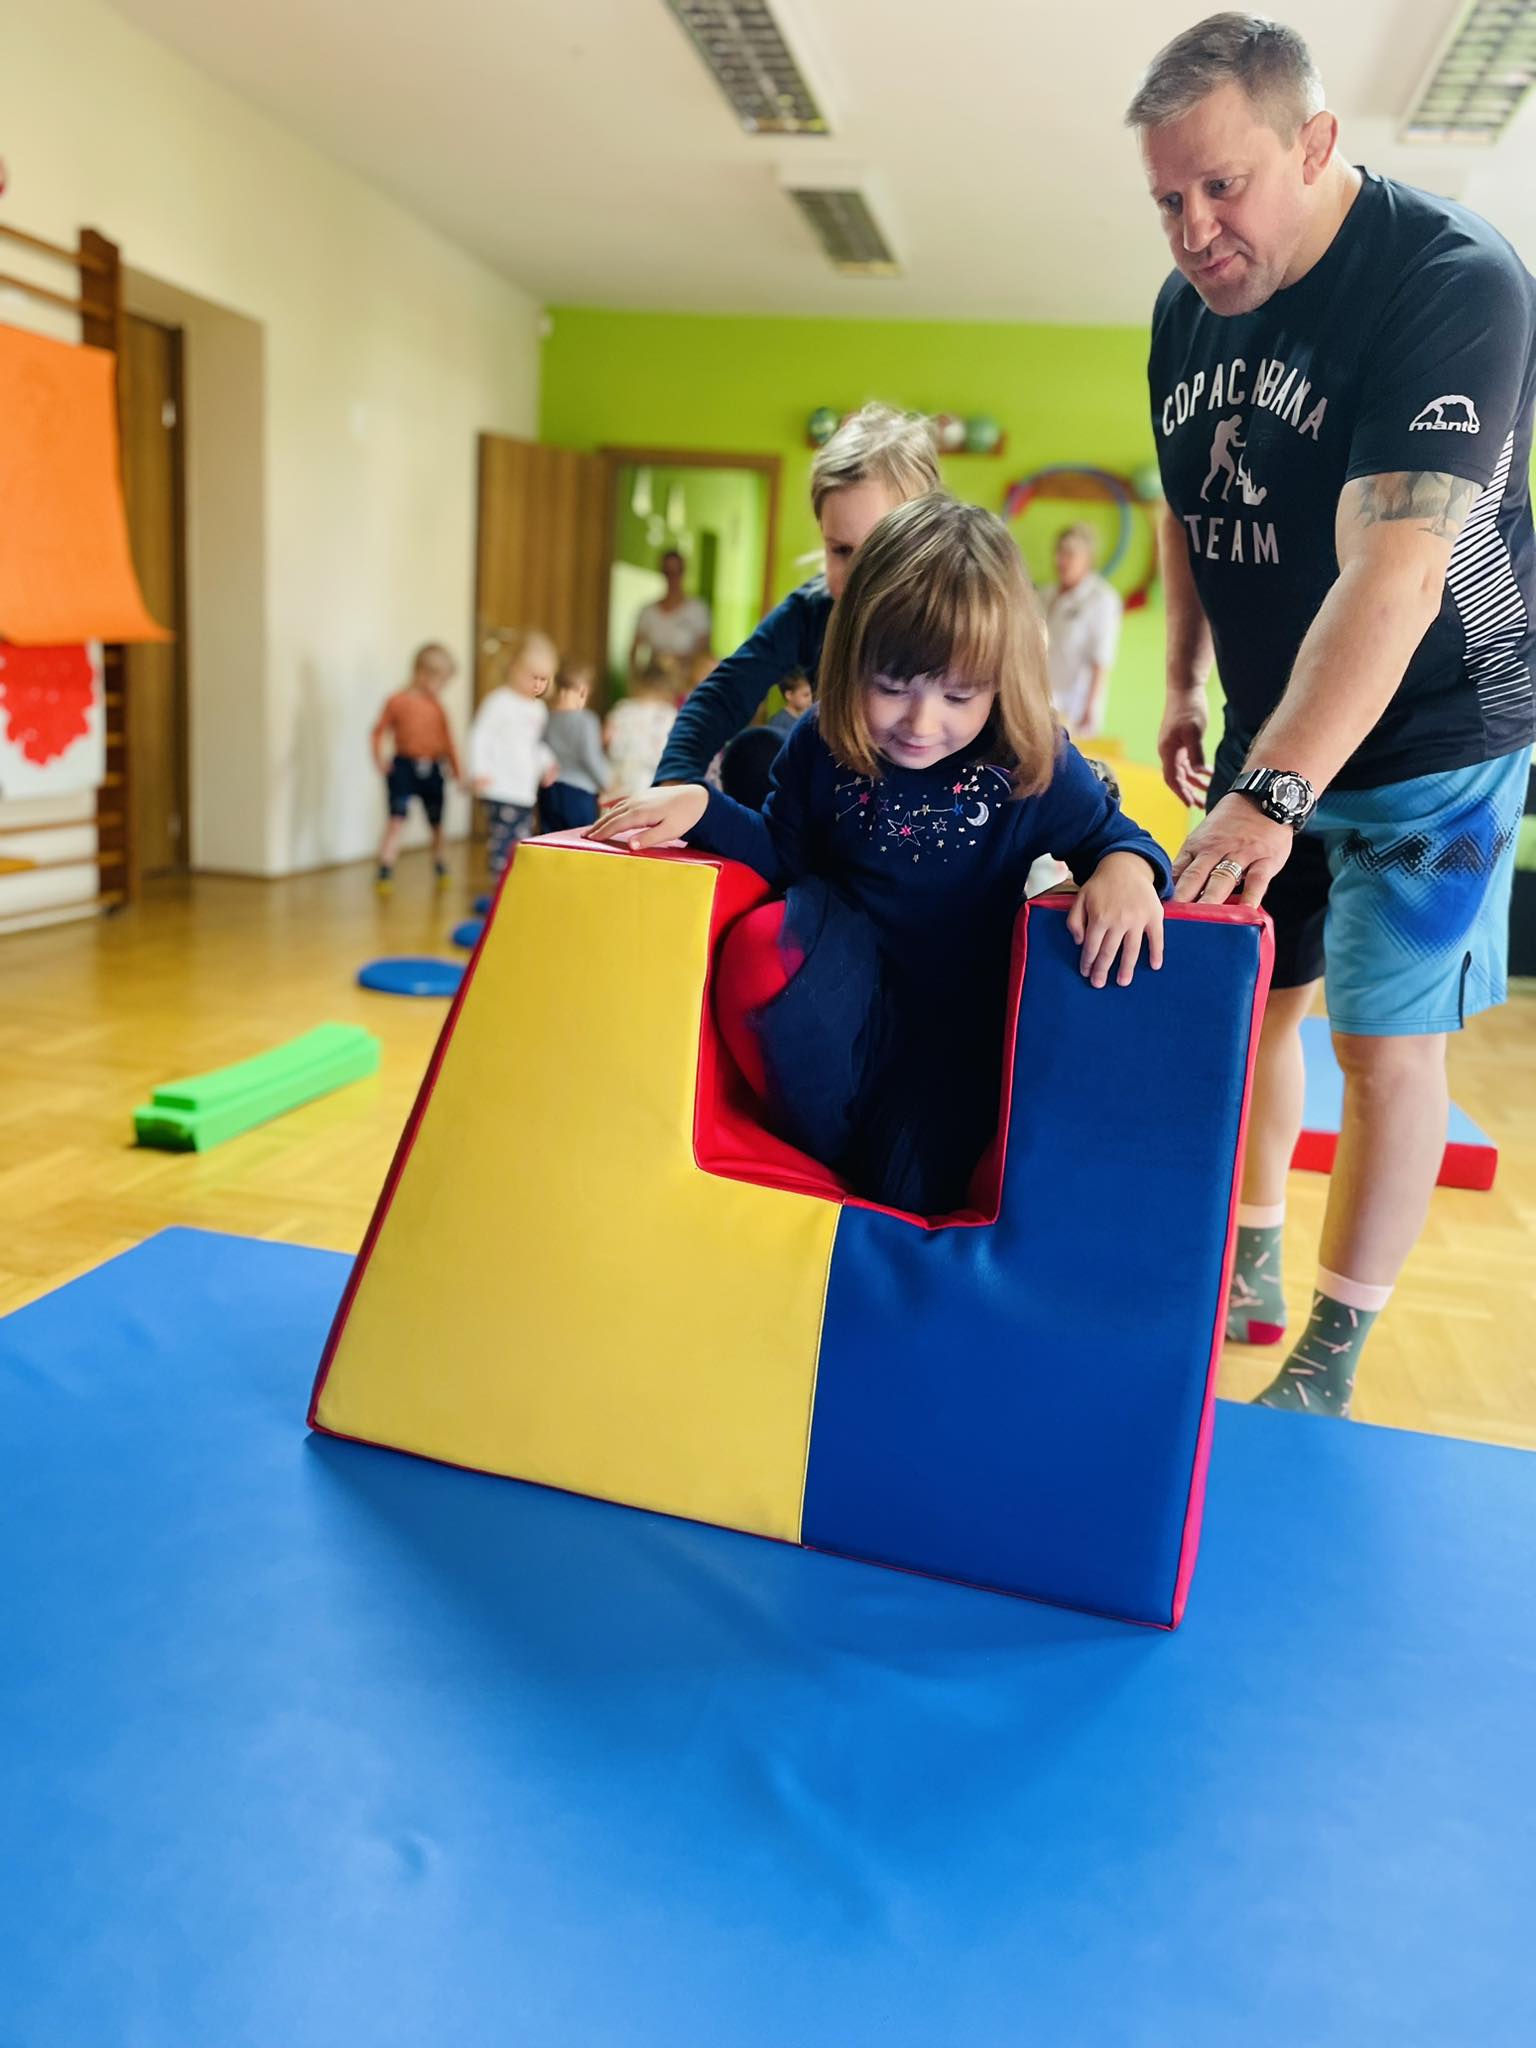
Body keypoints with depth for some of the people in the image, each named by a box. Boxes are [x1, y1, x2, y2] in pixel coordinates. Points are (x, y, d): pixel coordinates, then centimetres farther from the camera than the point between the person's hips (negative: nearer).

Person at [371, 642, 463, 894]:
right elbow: (380, 730, -3)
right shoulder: (397, 701, -5)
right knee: (397, 819, -13)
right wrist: (379, 756, -17)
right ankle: (385, 872, -10)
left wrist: (457, 770, 13)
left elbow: (447, 739, 13)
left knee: (437, 823, 15)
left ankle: (440, 868, 36)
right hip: (404, 766, -4)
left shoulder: (437, 706, 7)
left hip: (432, 770, 4)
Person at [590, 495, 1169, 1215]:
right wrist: (698, 803, -15)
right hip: (845, 994, 2)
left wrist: (1128, 866, -27)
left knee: (910, 1195, -18)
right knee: (763, 946, -33)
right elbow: (783, 853, 3)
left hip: (959, 1025, -1)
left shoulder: (1034, 767, -12)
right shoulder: (822, 746, -6)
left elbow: (1107, 834, -1)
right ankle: (827, 1156, -12)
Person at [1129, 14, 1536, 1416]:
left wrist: (1275, 794, -43)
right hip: (1267, 730, 7)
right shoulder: (1188, 306, -1)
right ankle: (1251, 1276, 27)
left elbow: (1393, 571, -35)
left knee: (1387, 1040, -3)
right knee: (1249, 996, 10)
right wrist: (1185, 686, 13)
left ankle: (1329, 1363, 11)